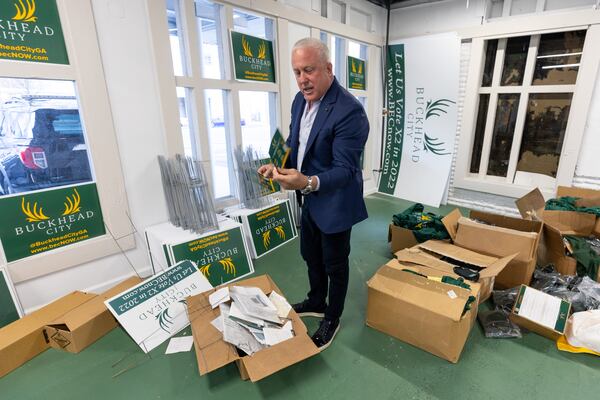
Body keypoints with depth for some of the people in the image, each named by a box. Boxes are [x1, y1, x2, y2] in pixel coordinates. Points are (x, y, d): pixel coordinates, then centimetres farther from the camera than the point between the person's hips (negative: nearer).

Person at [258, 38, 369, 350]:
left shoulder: (349, 111, -26)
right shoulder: (300, 99, 0)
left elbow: (344, 170, -27)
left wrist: (308, 182, -45)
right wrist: (278, 164, -5)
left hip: (334, 203, -8)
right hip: (309, 199, 8)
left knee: (335, 265, 14)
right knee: (311, 256, 24)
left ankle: (332, 318, 38)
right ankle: (316, 302, 50)